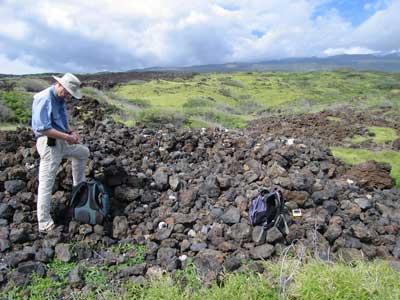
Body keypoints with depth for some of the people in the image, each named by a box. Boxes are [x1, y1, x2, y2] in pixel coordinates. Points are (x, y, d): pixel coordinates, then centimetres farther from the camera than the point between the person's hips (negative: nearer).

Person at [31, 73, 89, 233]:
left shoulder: (60, 99, 8)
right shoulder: (44, 99, -20)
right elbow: (43, 128, -28)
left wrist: (71, 132, 3)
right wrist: (67, 137, -21)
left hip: (62, 141, 9)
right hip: (49, 144, -9)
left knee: (83, 152, 26)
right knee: (46, 183, -5)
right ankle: (44, 223, 3)